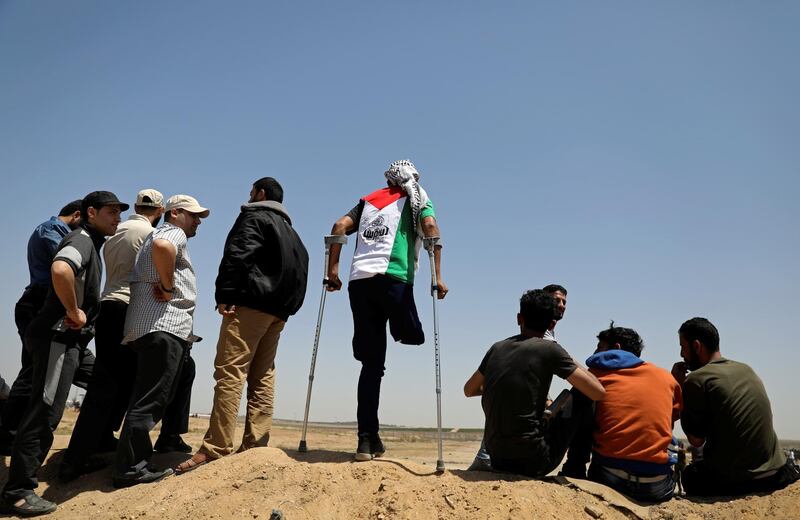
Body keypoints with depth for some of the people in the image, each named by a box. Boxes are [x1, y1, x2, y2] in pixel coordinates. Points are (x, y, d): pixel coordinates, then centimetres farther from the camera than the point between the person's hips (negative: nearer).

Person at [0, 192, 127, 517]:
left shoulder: (93, 244, 19)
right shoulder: (81, 239, -12)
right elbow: (60, 270, -35)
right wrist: (74, 312, -24)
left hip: (72, 340, 10)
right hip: (57, 337, -10)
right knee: (45, 409, -10)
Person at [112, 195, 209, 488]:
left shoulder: (163, 234, 29)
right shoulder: (174, 232, -2)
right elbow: (161, 247, -27)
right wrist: (168, 287, -17)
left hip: (161, 329, 10)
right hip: (163, 326, -10)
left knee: (150, 398, 12)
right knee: (150, 400, -10)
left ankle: (136, 462, 17)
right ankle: (129, 469, -9)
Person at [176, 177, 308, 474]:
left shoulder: (254, 216, 4)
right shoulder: (289, 230, 28)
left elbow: (237, 254, -12)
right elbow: (300, 269, 21)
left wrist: (225, 295, -16)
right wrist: (286, 308, 15)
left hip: (251, 303, -8)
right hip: (278, 310, 9)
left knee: (230, 372, -13)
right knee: (262, 377, 7)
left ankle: (215, 448, -17)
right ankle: (255, 445, 4)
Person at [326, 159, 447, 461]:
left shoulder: (369, 201, 27)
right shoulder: (417, 199, 18)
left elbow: (339, 227, 14)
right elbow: (430, 227, -1)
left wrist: (332, 270, 12)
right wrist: (438, 277, -5)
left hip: (359, 281, 4)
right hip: (393, 279, -4)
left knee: (372, 364, 4)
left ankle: (367, 438, 0)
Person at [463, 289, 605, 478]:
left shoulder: (497, 348, 7)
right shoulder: (549, 349, -9)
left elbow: (469, 390, 21)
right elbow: (598, 392, -8)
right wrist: (575, 366, 10)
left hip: (498, 461, 6)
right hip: (533, 462, -6)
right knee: (580, 396, 9)